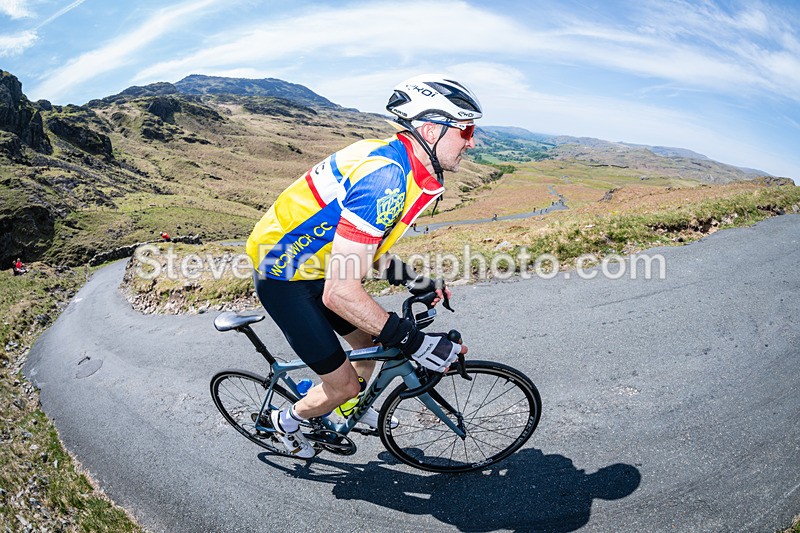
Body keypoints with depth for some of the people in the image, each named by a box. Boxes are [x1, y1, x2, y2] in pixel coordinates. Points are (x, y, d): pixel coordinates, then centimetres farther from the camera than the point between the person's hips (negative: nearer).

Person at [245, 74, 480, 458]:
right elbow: (339, 293, -35)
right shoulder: (385, 176, -32)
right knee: (344, 384, -1)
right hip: (283, 275, -9)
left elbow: (366, 247, 9)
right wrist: (414, 342, -30)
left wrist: (418, 283, 3)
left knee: (370, 342, 20)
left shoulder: (399, 163, -1)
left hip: (313, 262, 9)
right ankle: (287, 420, 32)